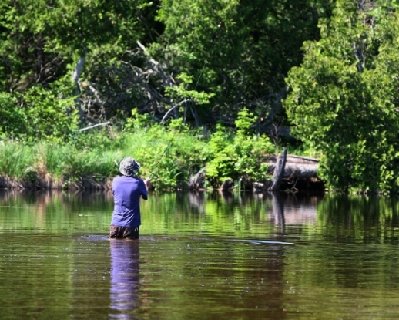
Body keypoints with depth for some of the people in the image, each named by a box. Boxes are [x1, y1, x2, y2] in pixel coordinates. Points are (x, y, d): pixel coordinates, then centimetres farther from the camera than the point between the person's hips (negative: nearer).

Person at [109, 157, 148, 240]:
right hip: (131, 223, -2)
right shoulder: (138, 182, -10)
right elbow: (145, 197, 5)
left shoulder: (116, 181, -1)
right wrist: (146, 185, 27)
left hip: (116, 223, 3)